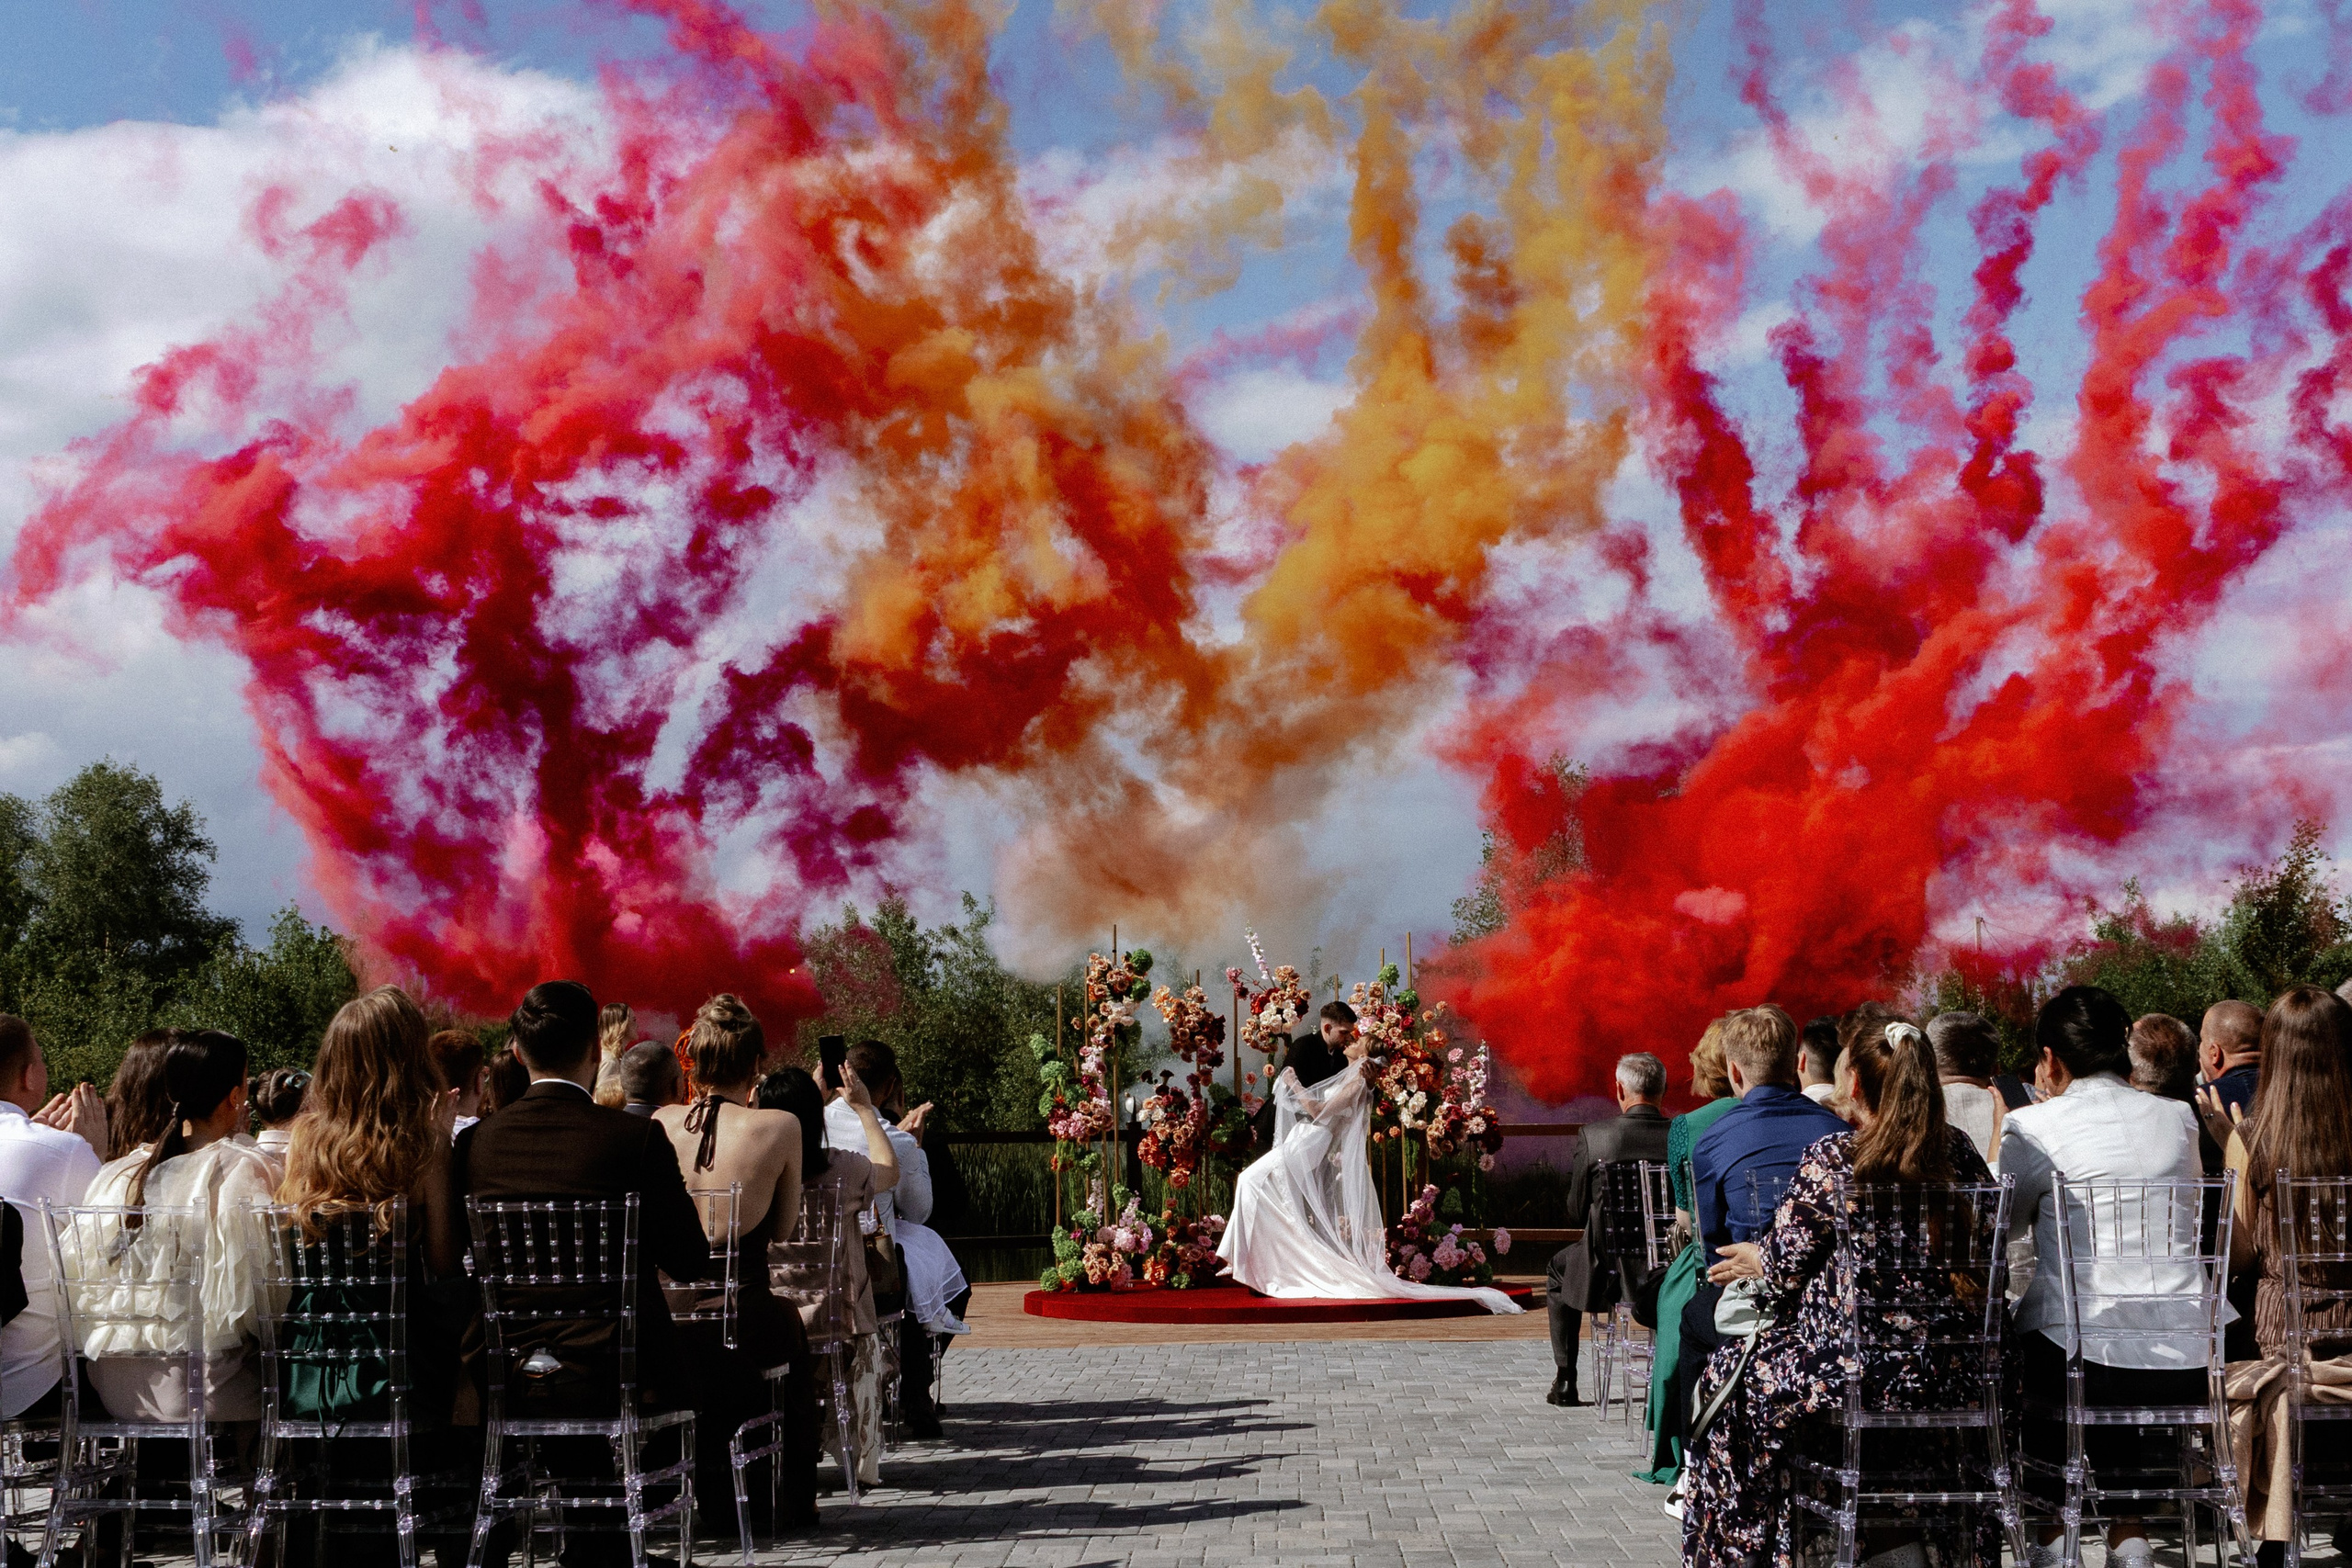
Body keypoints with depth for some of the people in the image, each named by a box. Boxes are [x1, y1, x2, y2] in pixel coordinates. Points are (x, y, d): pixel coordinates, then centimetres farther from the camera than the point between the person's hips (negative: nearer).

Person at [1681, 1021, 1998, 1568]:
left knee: (1730, 1374, 20)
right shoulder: (1960, 1151, 2)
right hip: (1951, 1373, 5)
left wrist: (1756, 1261, 20)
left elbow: (1786, 1266, -5)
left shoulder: (1829, 1159, -12)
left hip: (1857, 1372, -5)